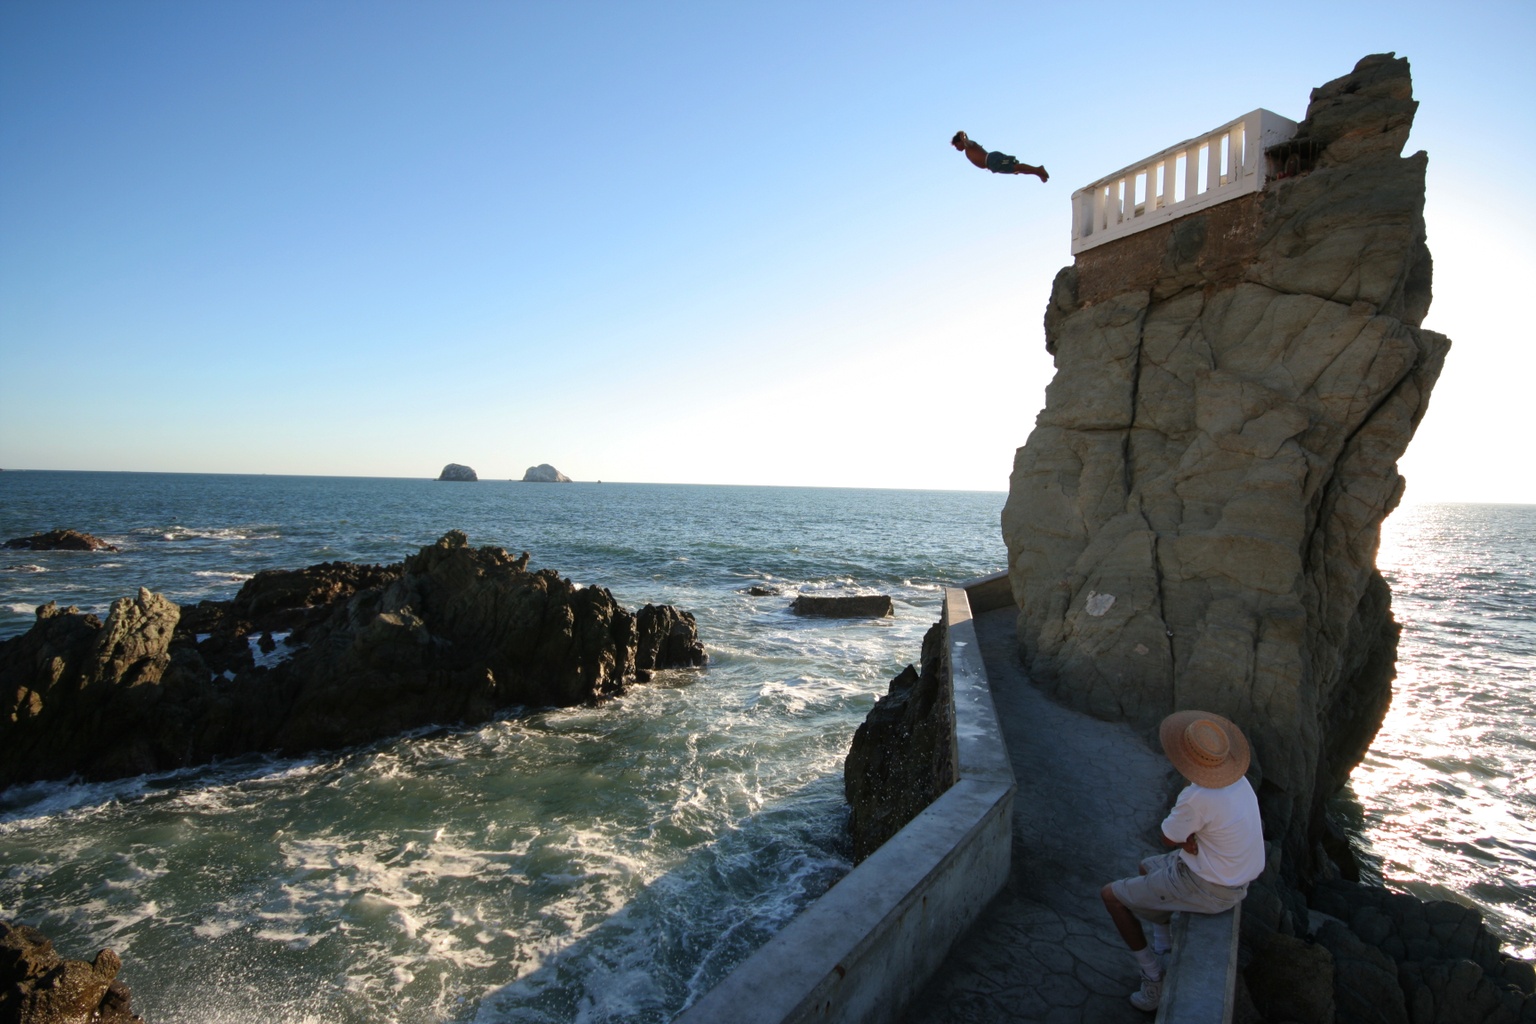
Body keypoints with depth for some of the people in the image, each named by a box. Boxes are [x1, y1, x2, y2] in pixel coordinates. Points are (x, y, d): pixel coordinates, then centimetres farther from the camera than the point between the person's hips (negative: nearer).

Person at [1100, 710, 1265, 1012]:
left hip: (1205, 887, -8)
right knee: (1148, 867, 31)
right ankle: (1164, 948, 35)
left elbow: (1168, 839, -16)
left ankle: (1152, 977, 14)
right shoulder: (1237, 780, -7)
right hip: (1235, 877, 8)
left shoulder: (1197, 798, -33)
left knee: (1111, 895, 7)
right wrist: (1189, 837, -7)